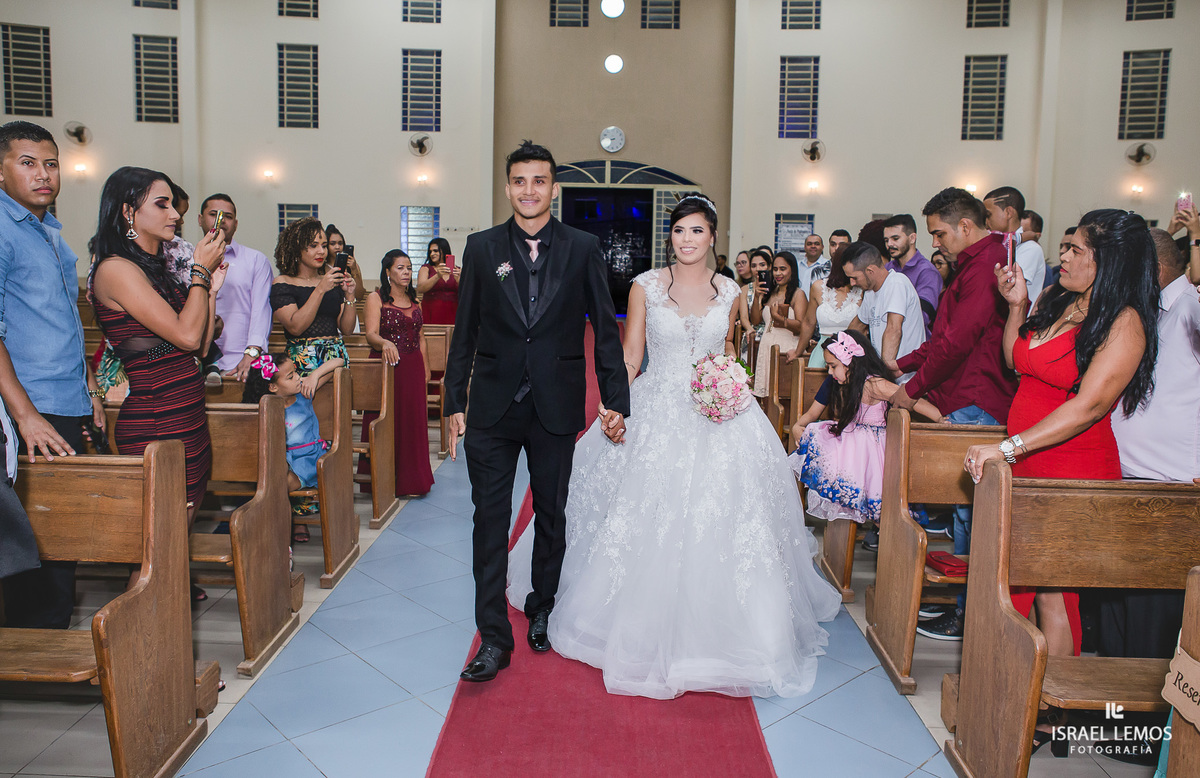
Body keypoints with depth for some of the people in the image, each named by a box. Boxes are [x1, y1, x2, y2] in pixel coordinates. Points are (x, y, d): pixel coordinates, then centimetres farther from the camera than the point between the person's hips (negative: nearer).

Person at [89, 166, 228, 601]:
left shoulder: (157, 269, 15)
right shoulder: (116, 269, -11)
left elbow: (200, 347, 13)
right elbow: (186, 335, -18)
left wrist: (211, 287, 9)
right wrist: (200, 271, -6)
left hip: (188, 419, 8)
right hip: (156, 425, -8)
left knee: (182, 527, 17)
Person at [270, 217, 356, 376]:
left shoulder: (331, 280, 15)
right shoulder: (282, 283, 3)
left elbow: (347, 329, 11)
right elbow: (295, 327, -12)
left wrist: (349, 296, -3)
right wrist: (320, 290, -15)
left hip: (337, 356, 4)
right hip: (304, 361, -4)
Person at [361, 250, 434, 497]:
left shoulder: (413, 300, 14)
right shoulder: (376, 298, -2)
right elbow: (371, 334, -13)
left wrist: (425, 366, 10)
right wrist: (385, 343, -34)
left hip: (413, 367, 5)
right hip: (386, 365, -5)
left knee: (413, 421, 5)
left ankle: (411, 478, 15)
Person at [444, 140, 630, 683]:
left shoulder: (583, 248, 0)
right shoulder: (482, 248, 3)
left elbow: (605, 328, 2)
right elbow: (465, 332, 5)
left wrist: (615, 400, -2)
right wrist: (454, 403, 2)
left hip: (557, 409, 0)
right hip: (493, 408, 0)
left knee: (552, 516, 14)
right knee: (490, 520, 1)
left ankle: (542, 611, 35)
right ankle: (493, 638, 11)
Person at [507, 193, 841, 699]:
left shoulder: (729, 291, 6)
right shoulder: (646, 286, 0)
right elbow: (630, 355, 1)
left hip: (716, 418, 2)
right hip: (657, 414, -1)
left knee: (716, 525, 1)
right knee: (648, 525, 1)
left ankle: (710, 633, 22)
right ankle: (646, 628, 22)